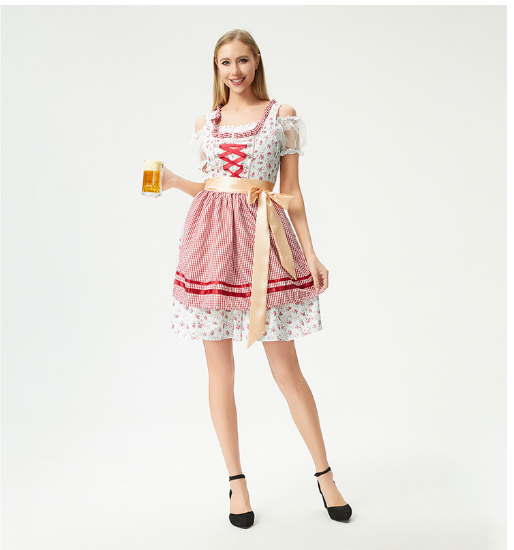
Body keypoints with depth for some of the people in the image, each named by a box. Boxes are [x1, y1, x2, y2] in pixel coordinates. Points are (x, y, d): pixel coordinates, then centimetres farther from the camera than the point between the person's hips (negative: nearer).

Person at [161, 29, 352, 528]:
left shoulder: (282, 115, 7)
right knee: (220, 369, 4)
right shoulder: (204, 123, 14)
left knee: (286, 368, 0)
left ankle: (324, 474, 16)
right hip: (212, 238, 3)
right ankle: (236, 480, 18)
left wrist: (311, 254, 1)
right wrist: (174, 182, 2)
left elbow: (292, 191, 5)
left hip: (264, 238, -3)